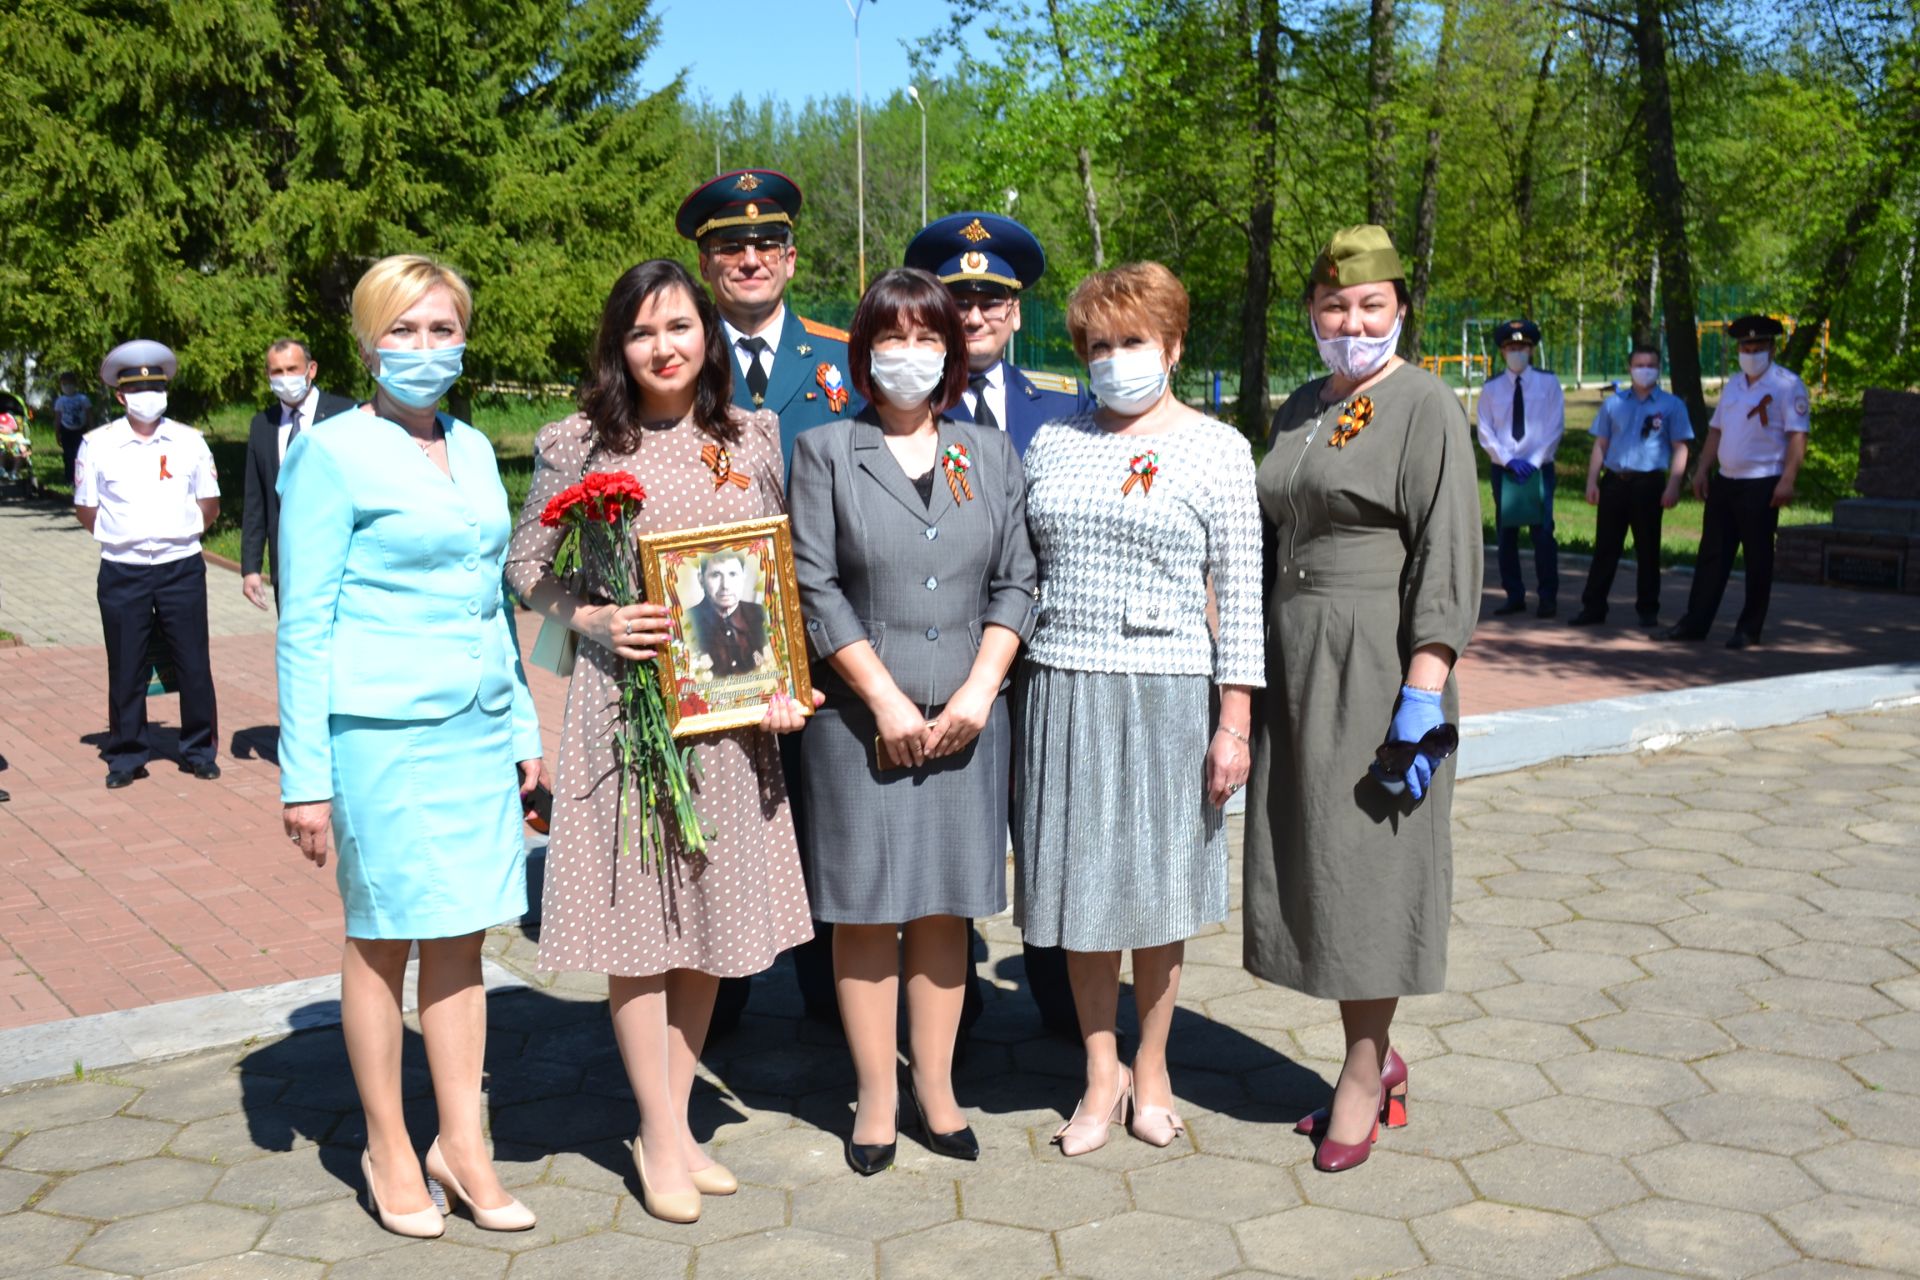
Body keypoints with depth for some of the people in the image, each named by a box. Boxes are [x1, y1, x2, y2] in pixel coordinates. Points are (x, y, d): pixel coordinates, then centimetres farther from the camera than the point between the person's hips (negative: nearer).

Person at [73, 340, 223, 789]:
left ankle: (200, 750, 17)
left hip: (182, 568, 1)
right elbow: (85, 509, 8)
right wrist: (120, 535, 3)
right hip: (122, 572, 0)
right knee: (125, 668, 6)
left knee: (193, 663, 4)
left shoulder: (189, 441, 4)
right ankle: (126, 756, 17)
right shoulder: (98, 444, 1)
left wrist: (181, 533, 5)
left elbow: (209, 507, 10)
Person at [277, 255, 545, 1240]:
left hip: (478, 726, 6)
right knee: (382, 938, 5)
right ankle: (388, 1152, 20)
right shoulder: (331, 452, -6)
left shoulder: (474, 450, 13)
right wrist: (305, 775, -10)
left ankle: (460, 1145, 20)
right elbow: (303, 623, -7)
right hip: (382, 728, -6)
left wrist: (525, 730, 17)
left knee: (461, 937, 9)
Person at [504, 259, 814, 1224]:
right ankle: (662, 1135, 16)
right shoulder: (578, 445, -2)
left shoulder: (752, 438, 7)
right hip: (626, 701, -3)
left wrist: (786, 680, -2)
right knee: (638, 908, 1)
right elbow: (526, 566, 2)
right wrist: (596, 621, -15)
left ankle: (674, 1121, 25)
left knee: (712, 908, 10)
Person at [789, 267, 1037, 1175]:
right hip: (860, 715, -2)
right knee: (865, 907, 3)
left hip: (967, 716, 2)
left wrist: (978, 691, -7)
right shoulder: (826, 453, 3)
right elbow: (816, 589, -4)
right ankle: (876, 1097, 15)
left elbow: (1016, 582, 6)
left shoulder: (991, 453, 10)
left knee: (946, 904, 8)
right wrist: (886, 699, -11)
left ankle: (936, 1086, 20)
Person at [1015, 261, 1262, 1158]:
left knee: (1158, 886, 8)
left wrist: (1234, 722, -7)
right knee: (1079, 882, 8)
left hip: (1167, 693, -3)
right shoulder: (1054, 443, 9)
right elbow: (1024, 571, 11)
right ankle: (1101, 1072, 24)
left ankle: (1152, 1069, 26)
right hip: (1061, 690, 3)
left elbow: (1240, 595, -3)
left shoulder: (1216, 448, -1)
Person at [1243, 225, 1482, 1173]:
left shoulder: (1425, 407, -7)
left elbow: (1447, 558, -14)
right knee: (1311, 863, 10)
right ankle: (1376, 1059, 24)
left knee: (1367, 866, 0)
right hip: (1294, 663, 7)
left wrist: (1422, 695, -20)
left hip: (1377, 663, -7)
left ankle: (1363, 1069, 15)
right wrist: (1252, 668, 15)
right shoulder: (1299, 410, 14)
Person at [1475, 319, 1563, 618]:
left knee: (1542, 533, -5)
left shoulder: (1548, 383, 2)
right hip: (1503, 469, 2)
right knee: (1506, 534, 4)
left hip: (1539, 468, -2)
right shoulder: (1491, 388, 5)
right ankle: (1514, 596, 12)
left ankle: (1548, 598, 3)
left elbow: (1555, 428, -2)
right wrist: (1507, 460, -13)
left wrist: (1533, 462, -13)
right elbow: (1485, 432, 1)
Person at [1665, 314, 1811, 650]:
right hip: (1725, 483, 7)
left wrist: (1787, 480, -20)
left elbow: (1798, 436, -13)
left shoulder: (1787, 385, -8)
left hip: (1762, 486, -7)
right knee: (1712, 554, 8)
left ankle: (1749, 630, 8)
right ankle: (1695, 623, 12)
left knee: (1757, 559, 1)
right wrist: (1702, 470, 11)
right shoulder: (1733, 385, 15)